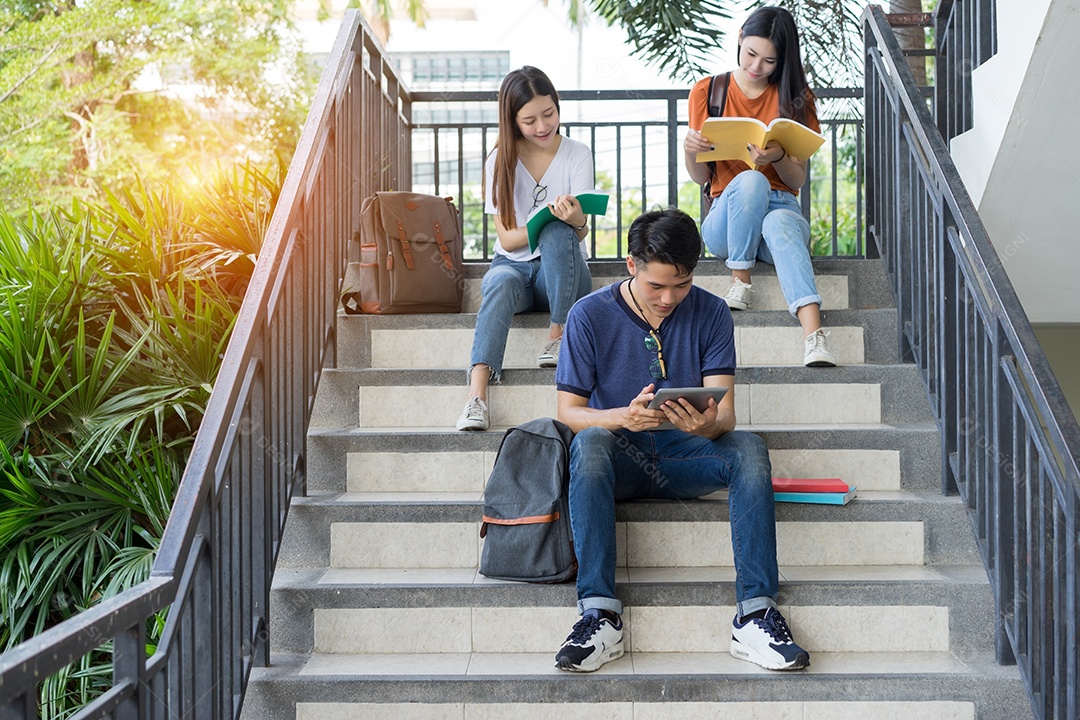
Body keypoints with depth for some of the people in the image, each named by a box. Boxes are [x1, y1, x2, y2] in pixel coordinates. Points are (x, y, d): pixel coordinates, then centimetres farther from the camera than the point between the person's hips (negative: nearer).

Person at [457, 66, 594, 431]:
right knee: (502, 284, -37)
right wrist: (544, 220, -27)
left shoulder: (578, 154, -1)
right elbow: (506, 238, -6)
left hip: (562, 273, 0)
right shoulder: (500, 160, 1)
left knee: (558, 232, -35)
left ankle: (558, 337, -23)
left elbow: (578, 233, -9)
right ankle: (476, 394, -53)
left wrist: (574, 220, -36)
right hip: (514, 264, 0)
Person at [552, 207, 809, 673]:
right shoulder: (589, 315, -6)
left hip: (684, 457, 2)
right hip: (619, 460, -1)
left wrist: (707, 424, -34)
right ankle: (599, 614, -37)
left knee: (748, 447, -28)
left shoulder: (711, 313, -1)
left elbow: (725, 411, -8)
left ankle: (755, 615, -30)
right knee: (589, 442, -35)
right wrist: (622, 416, -30)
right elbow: (567, 411, -8)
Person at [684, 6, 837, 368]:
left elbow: (797, 179, 3)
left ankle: (814, 337, -58)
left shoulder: (794, 97, 7)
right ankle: (740, 279, -22)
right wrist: (690, 150, -17)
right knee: (750, 180, -36)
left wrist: (777, 157, -20)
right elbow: (700, 176, 6)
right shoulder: (707, 92, 6)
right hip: (725, 220, 0)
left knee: (781, 225, -40)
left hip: (781, 209, 0)